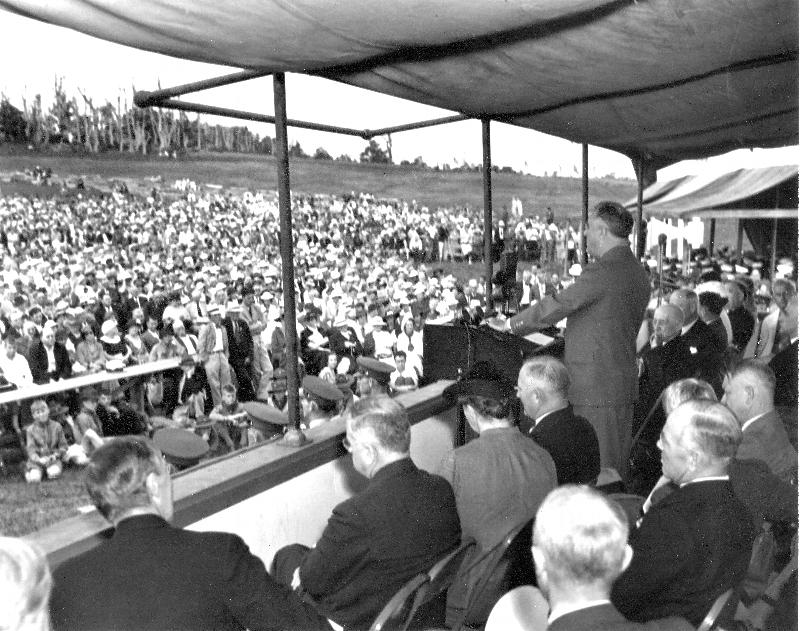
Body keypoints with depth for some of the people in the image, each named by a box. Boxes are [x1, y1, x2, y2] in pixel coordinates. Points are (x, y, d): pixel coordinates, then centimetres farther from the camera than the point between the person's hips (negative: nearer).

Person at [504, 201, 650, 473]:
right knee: (617, 467, 17)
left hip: (594, 389, -9)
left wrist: (513, 324, 0)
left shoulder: (602, 271, -18)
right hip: (624, 383, 9)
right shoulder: (639, 273, 12)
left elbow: (555, 306, -14)